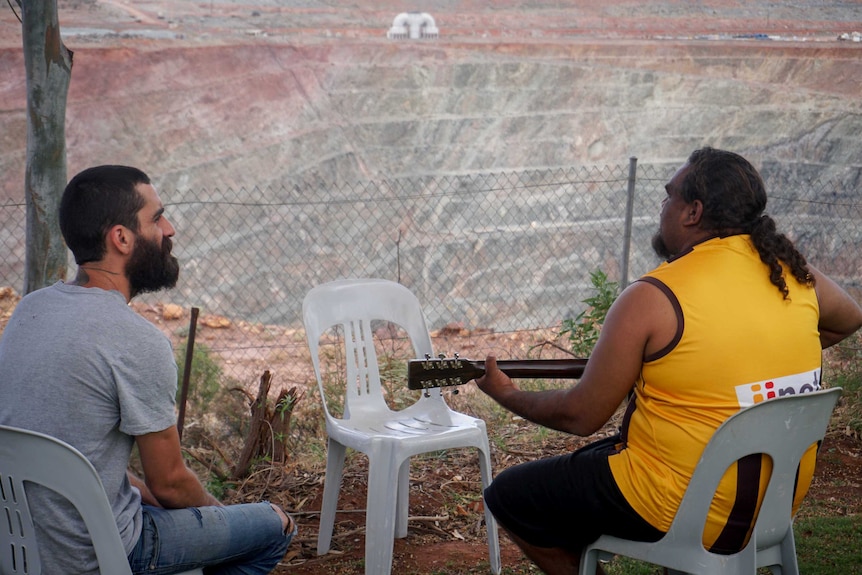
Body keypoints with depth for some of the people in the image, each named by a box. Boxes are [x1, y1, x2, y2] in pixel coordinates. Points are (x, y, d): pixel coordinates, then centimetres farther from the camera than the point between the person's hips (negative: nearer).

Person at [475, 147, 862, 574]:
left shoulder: (651, 299, -19)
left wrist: (507, 395, 6)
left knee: (507, 496, 8)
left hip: (687, 509, -7)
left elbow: (581, 415, -11)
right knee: (589, 460, 30)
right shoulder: (795, 273, -2)